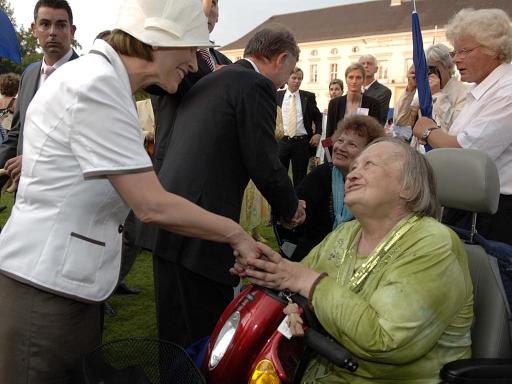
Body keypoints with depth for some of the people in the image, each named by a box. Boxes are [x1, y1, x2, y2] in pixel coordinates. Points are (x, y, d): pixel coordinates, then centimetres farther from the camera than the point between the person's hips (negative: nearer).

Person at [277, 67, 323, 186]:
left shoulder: (308, 97, 4)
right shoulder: (277, 96, 4)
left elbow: (318, 117, 12)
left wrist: (317, 133, 0)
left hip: (302, 142, 0)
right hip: (281, 141, 0)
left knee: (299, 178, 7)